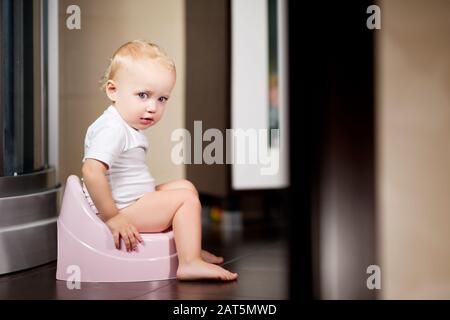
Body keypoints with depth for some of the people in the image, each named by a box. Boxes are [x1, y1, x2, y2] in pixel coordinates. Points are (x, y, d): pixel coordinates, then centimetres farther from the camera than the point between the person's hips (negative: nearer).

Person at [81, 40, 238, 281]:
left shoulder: (126, 127, 11)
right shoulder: (112, 130, -22)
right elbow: (91, 171, -34)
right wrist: (111, 218, -30)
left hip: (136, 201, 11)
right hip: (124, 210, -10)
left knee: (185, 186, 17)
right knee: (186, 199, -10)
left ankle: (191, 249, 23)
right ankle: (189, 263, -13)